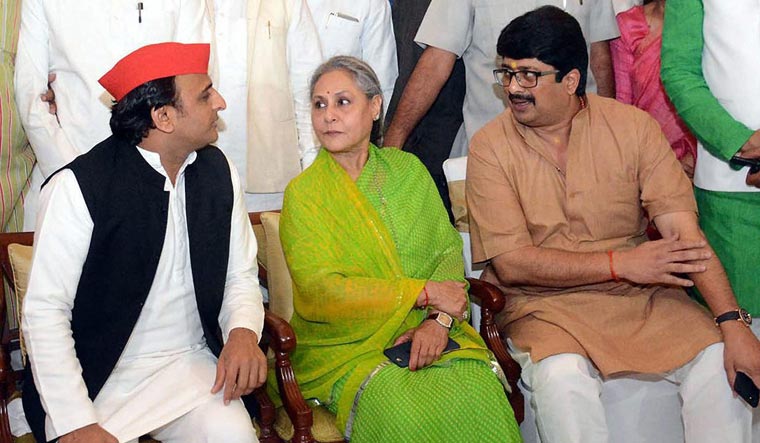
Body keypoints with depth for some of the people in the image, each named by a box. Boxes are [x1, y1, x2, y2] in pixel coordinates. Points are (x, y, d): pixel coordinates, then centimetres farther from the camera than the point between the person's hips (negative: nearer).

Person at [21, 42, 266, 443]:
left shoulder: (218, 173, 5)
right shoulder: (78, 186, -13)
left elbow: (240, 275, 12)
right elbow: (45, 310, -14)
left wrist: (243, 332, -11)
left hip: (191, 364, 3)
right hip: (101, 376, -2)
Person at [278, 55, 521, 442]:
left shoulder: (408, 171, 11)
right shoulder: (303, 193, 0)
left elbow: (448, 250, 7)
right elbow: (318, 290, -11)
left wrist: (440, 319, -13)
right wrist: (423, 293, -13)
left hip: (427, 335, 3)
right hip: (344, 348, -3)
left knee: (480, 397, -26)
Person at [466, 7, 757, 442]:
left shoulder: (633, 126, -2)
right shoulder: (491, 146, -5)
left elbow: (683, 231, -9)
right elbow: (511, 263, -11)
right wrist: (622, 263, -16)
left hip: (643, 297, 2)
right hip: (543, 304, -2)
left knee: (721, 364, -20)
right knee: (563, 377, -31)